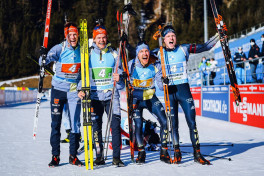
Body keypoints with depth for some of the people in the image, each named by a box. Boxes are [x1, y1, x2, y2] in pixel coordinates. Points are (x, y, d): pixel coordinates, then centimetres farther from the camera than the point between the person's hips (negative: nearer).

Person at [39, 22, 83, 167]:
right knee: (55, 123, 1)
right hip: (58, 89, -1)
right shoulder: (59, 49, -7)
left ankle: (73, 156, 10)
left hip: (74, 91, 2)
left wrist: (82, 87, 3)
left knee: (75, 123, 0)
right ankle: (55, 156, 10)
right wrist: (43, 56, -40)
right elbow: (45, 61, -18)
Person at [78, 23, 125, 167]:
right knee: (95, 126, 2)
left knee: (115, 124, -9)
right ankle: (99, 156, 13)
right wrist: (81, 89, -6)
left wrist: (118, 78, -14)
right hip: (94, 95, 1)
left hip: (111, 94, 0)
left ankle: (116, 157, -4)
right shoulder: (89, 54, 7)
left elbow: (119, 73, 9)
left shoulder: (113, 54, 8)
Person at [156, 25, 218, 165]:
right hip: (169, 91, 0)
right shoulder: (159, 53, 7)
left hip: (183, 89, 0)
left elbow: (205, 47, 10)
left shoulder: (184, 49, 6)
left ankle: (197, 153, 2)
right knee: (173, 124, 2)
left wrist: (219, 35, 0)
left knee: (191, 121, -4)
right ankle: (177, 153, 13)